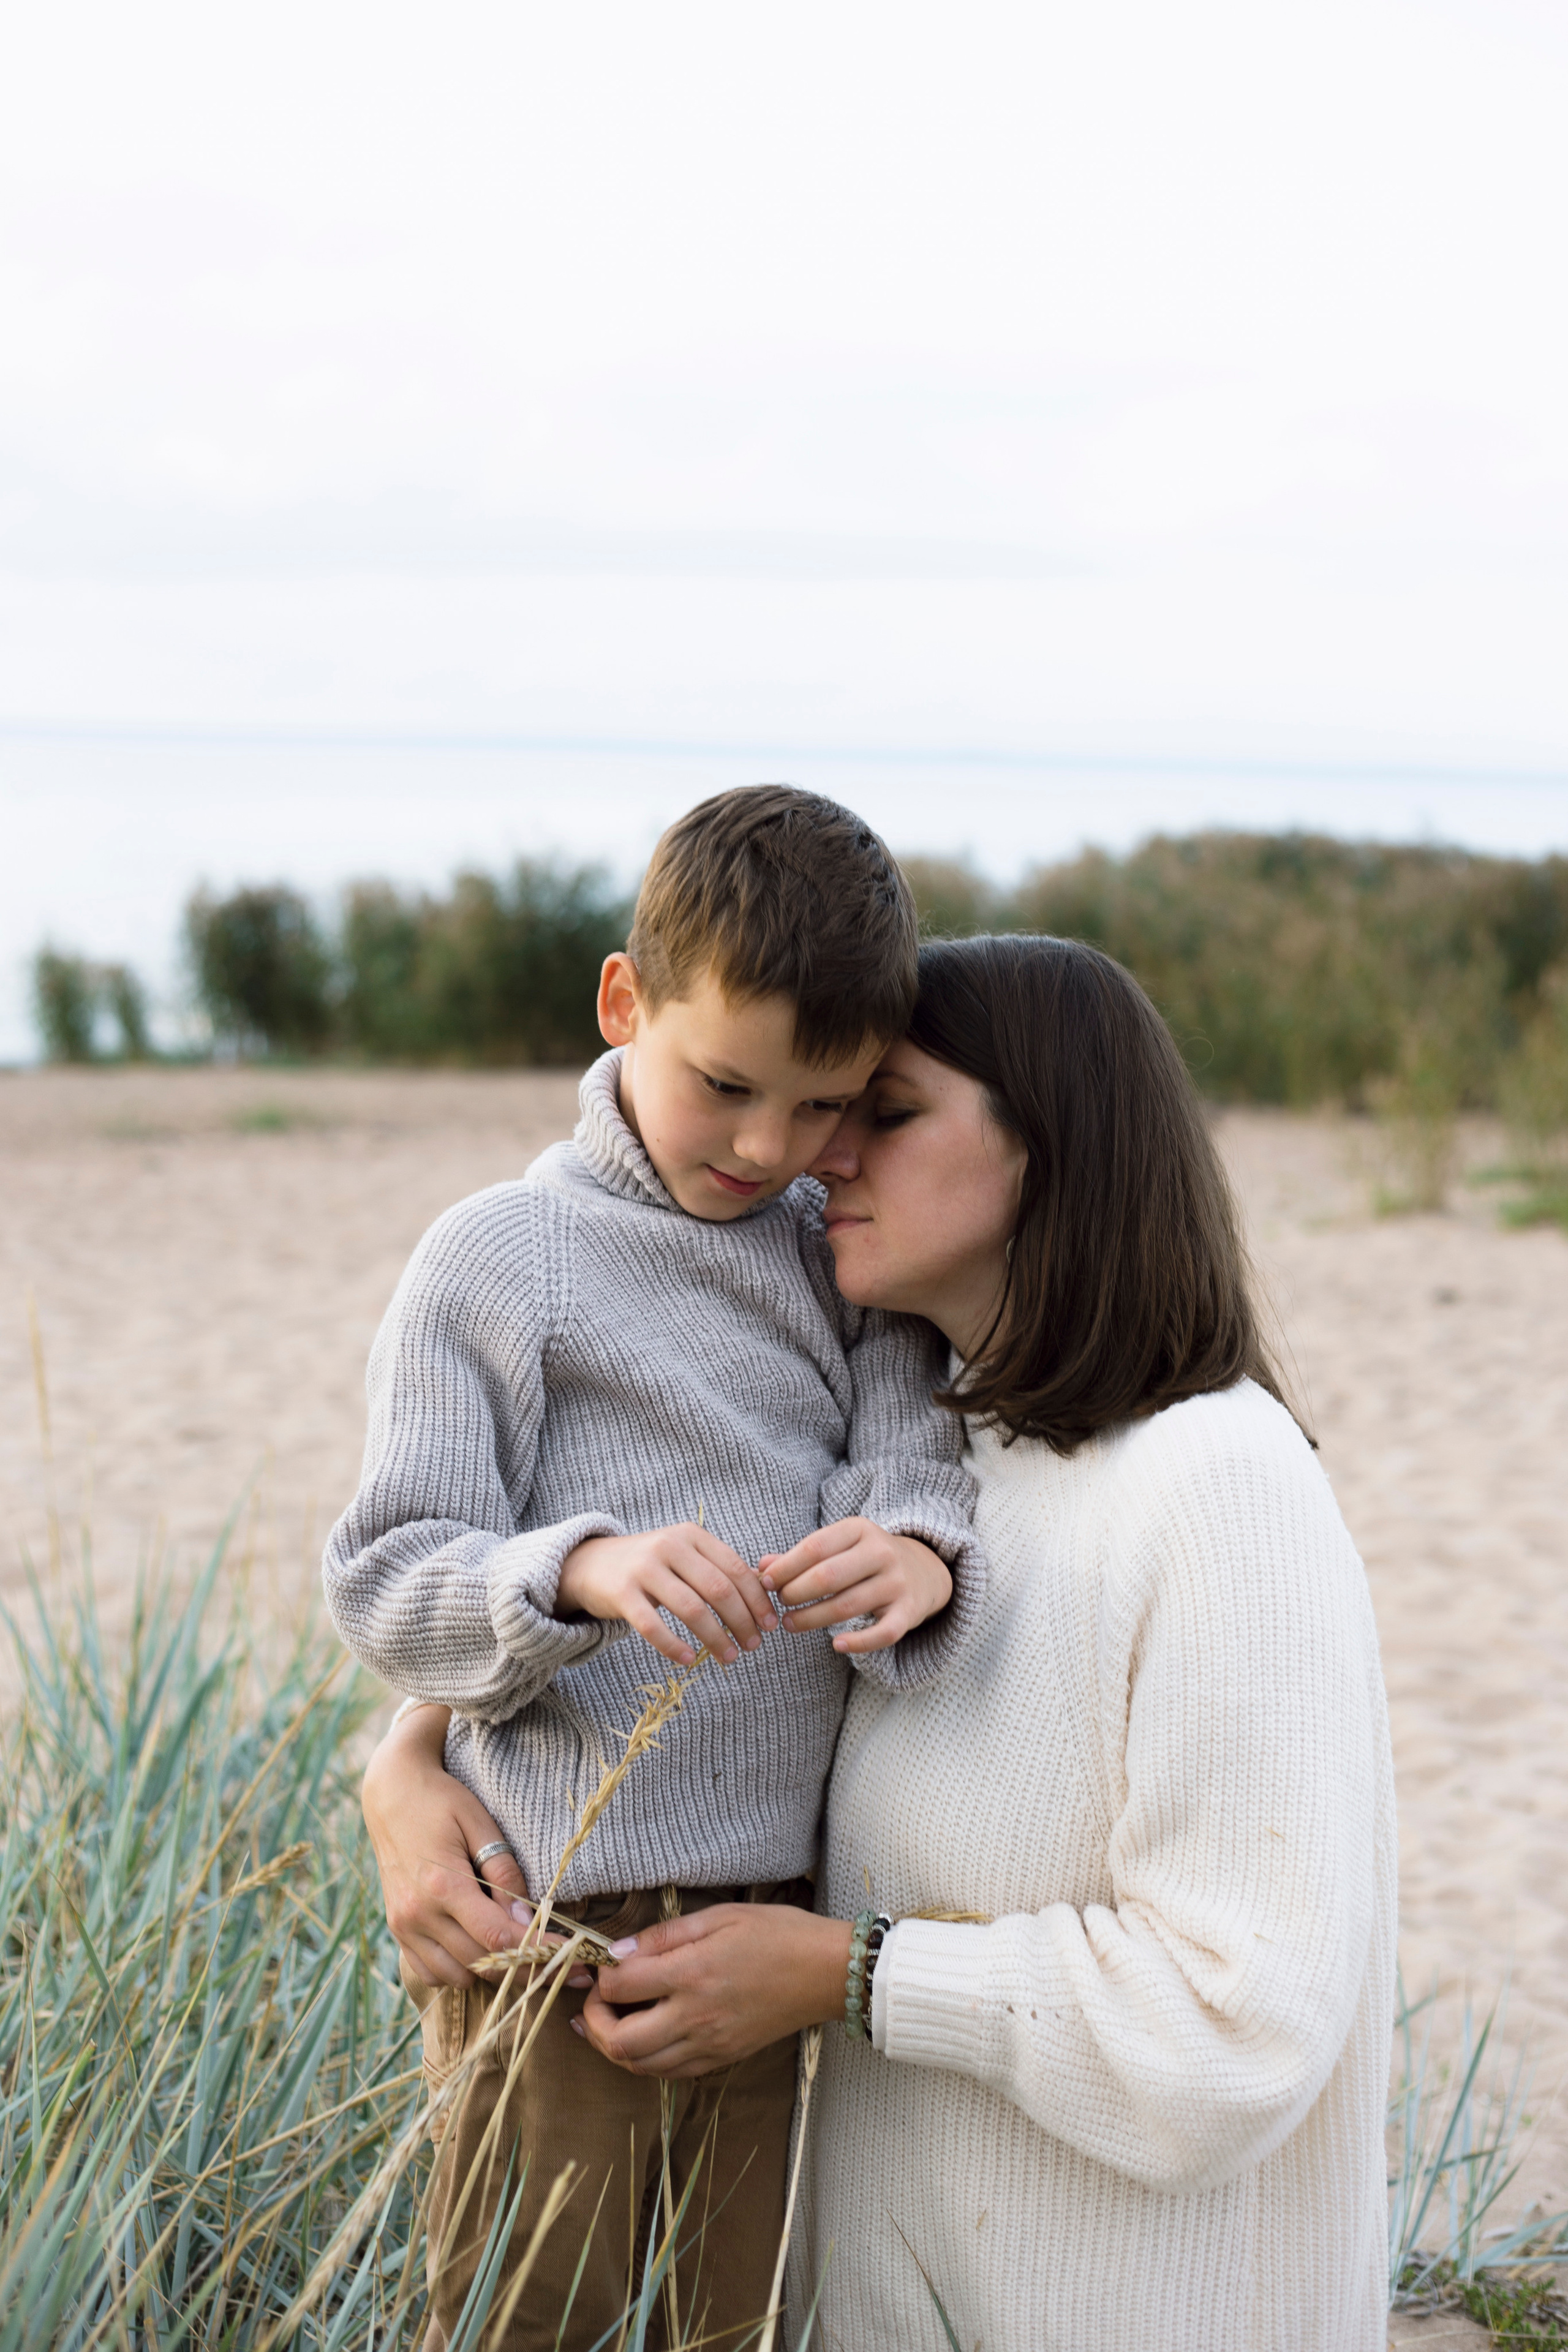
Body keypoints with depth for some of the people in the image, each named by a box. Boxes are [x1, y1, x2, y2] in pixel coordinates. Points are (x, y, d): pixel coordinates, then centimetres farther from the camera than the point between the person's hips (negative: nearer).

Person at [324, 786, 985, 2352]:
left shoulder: (846, 1256, 9)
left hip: (781, 1911, 4)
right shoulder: (493, 1259, -4)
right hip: (552, 1919, -4)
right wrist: (582, 1572, -29)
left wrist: (917, 1551, -27)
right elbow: (384, 1586, -9)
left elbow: (912, 1445, -4)